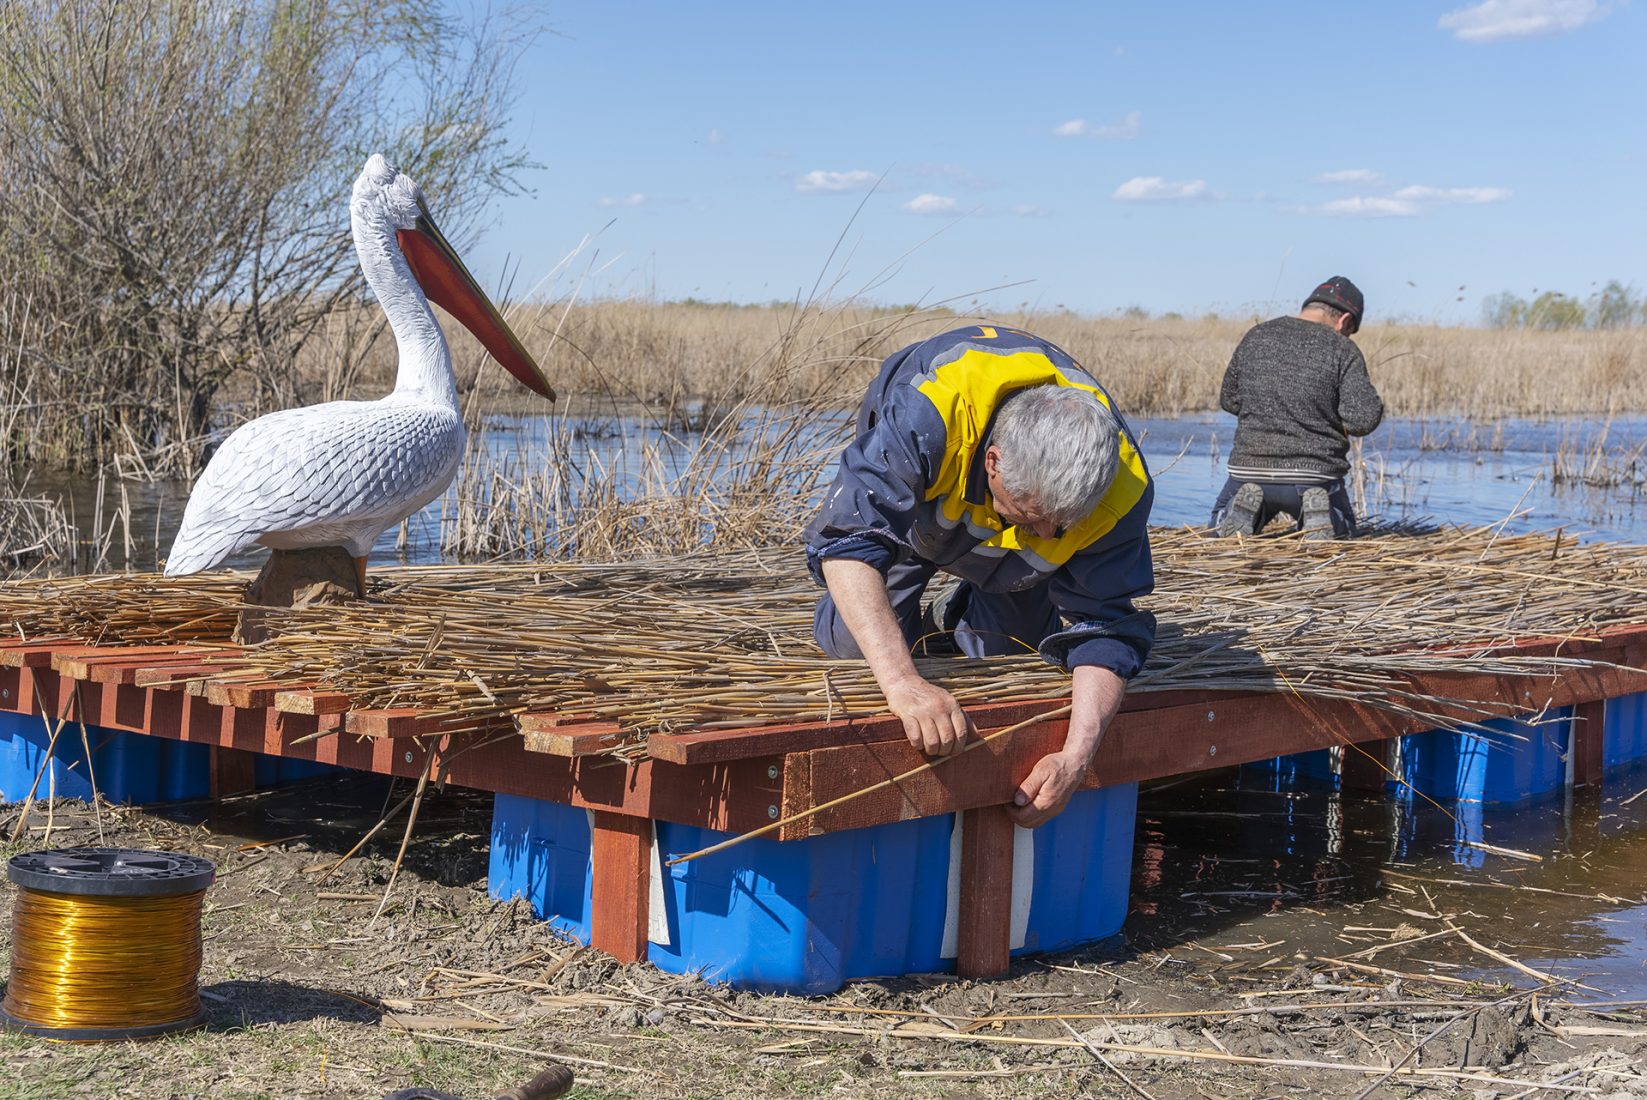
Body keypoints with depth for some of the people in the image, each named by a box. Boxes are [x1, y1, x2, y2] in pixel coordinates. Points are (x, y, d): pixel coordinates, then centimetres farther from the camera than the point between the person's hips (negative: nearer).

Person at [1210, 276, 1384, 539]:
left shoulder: (1256, 336, 5)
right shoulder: (1343, 349, -7)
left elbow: (1228, 399, 15)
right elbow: (1364, 419, -14)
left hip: (1251, 468, 2)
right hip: (1315, 473, -2)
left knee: (1221, 525, 29)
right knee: (1341, 531, 27)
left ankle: (1246, 508, -5)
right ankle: (1316, 512, -6)